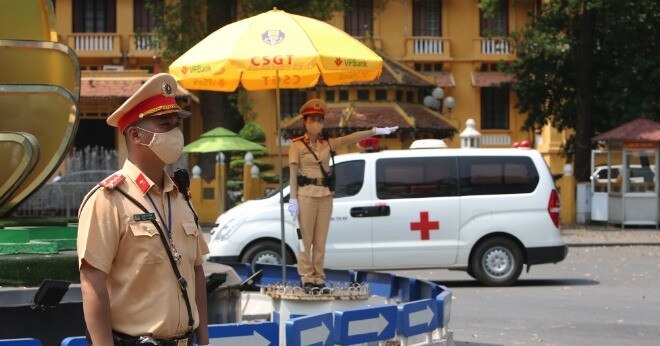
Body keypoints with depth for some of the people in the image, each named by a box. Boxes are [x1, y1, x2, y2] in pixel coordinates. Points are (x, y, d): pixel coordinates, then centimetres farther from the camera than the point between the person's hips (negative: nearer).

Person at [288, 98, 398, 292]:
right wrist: (293, 199, -12)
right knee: (306, 239, -3)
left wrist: (376, 131, -10)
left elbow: (352, 138, 1)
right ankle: (307, 279, -1)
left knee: (320, 240, 7)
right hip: (306, 195, -4)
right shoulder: (297, 145, -1)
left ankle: (318, 278, 11)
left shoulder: (327, 144, 10)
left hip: (325, 196, 4)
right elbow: (293, 174, -5)